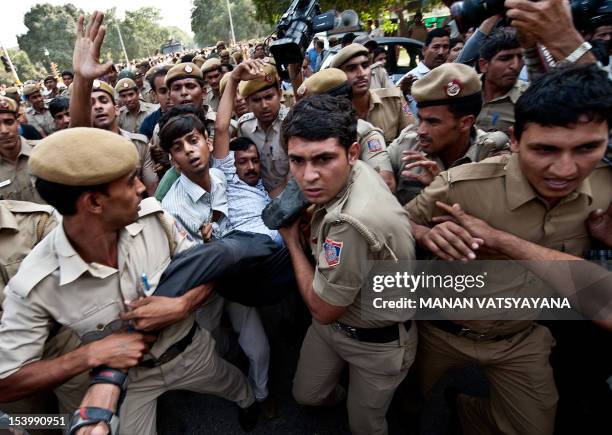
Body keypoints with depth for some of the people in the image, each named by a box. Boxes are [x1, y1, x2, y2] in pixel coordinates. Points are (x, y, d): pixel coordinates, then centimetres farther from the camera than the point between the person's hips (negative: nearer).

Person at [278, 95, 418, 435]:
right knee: (307, 395, 27)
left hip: (377, 342, -7)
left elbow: (322, 309, -24)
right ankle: (340, 396, 59)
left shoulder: (352, 222, -42)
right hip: (333, 323, 7)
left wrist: (292, 239, -15)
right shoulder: (355, 170, -16)